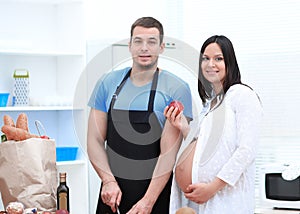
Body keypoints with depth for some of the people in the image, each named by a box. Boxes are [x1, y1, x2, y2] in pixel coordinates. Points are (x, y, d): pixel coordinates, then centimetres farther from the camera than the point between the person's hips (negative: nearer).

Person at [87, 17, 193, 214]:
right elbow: (95, 140, 3)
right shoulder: (108, 83, 4)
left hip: (155, 190, -3)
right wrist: (109, 181, -10)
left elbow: (169, 152, -10)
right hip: (112, 190, 3)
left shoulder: (176, 89, -6)